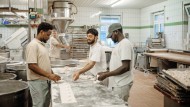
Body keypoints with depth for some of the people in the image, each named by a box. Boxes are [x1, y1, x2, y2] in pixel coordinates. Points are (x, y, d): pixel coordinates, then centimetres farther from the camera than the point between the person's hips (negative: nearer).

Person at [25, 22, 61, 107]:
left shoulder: (42, 44, 12)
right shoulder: (33, 45, -16)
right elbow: (32, 66, -23)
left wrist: (52, 74, 8)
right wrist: (49, 75, -23)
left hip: (45, 81, 9)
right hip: (37, 82, -9)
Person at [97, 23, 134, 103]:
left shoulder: (125, 44, -16)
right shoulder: (119, 44, 14)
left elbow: (125, 67, -23)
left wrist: (106, 75, -18)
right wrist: (105, 73, 10)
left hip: (121, 85, -9)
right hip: (116, 83, 9)